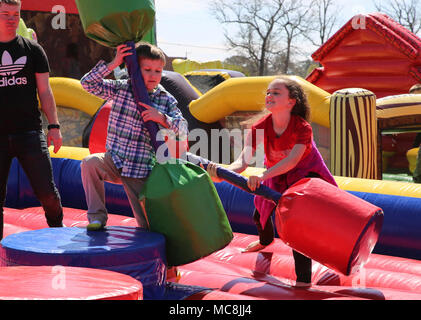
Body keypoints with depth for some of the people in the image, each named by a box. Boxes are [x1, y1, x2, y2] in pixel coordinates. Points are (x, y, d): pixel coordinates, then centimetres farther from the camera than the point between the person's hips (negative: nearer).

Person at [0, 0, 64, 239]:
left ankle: (57, 228, 23)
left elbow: (45, 92, 8)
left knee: (47, 192, -3)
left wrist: (54, 126, -1)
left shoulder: (32, 49, 9)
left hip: (29, 132, 0)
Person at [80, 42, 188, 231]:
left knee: (148, 226, -2)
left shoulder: (166, 100, -1)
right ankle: (97, 216, -14)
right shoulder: (121, 88, 0)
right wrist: (113, 64, -18)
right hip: (114, 161, 1)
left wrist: (162, 118, -24)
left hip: (141, 170, -1)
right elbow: (88, 83, -10)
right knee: (89, 163, -32)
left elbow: (183, 130, -6)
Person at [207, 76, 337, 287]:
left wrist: (262, 176, -62)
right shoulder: (259, 128, -25)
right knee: (259, 216, 16)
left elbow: (292, 160, -47)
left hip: (305, 172, -5)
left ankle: (303, 280, -15)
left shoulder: (303, 128, -34)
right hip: (275, 174, 5)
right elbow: (243, 161, -33)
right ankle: (265, 240, 56)